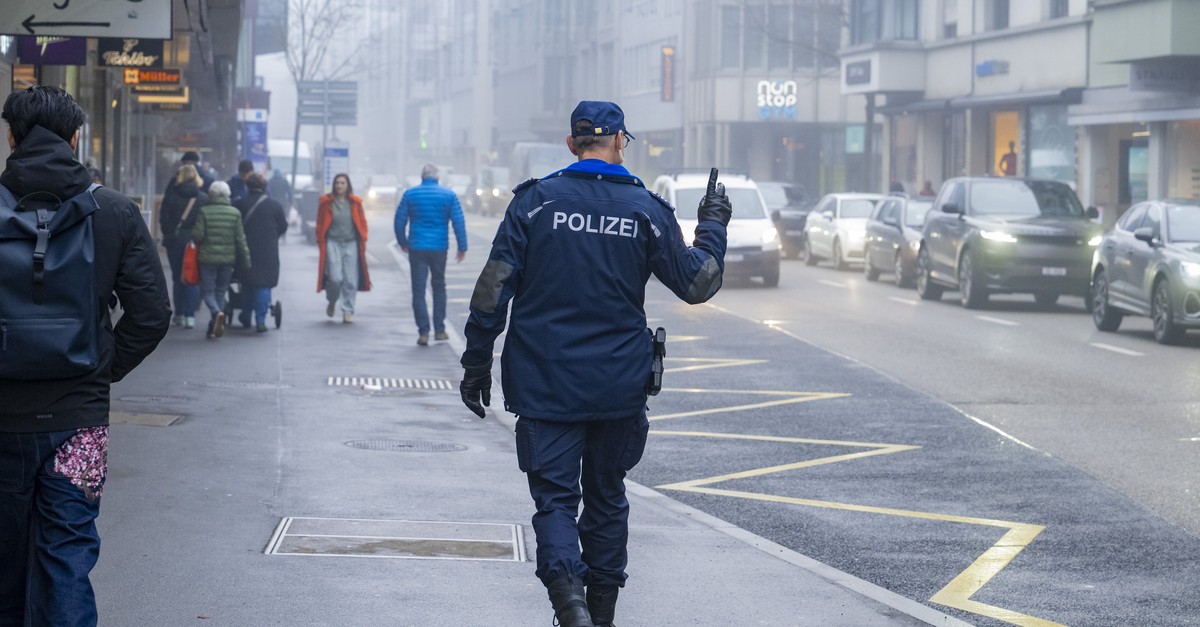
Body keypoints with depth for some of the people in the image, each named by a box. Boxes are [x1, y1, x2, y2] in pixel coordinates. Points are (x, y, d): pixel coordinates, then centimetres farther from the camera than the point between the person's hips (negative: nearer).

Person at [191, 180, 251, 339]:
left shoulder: (204, 212, -7)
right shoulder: (235, 213, -1)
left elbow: (198, 235, -11)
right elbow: (240, 239, 0)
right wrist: (246, 261, 6)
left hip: (207, 258, -2)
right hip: (228, 259, 2)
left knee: (207, 290, 5)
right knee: (221, 290, 13)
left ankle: (217, 312, -24)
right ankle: (215, 326, 12)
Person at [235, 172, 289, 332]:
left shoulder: (240, 204, -3)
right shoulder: (274, 205, -3)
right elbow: (283, 227, 4)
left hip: (246, 251, 1)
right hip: (268, 253, -1)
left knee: (246, 284, 17)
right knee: (264, 285, 1)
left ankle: (246, 317, 23)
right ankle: (260, 320, -9)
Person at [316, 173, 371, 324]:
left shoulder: (355, 203, 5)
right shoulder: (326, 202, 2)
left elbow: (362, 223, 11)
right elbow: (320, 224, 7)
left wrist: (363, 241, 4)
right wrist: (321, 243, 2)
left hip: (351, 244, 2)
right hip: (333, 243, -2)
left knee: (351, 280, -1)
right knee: (335, 278, -11)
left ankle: (348, 311, 9)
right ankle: (331, 302, 19)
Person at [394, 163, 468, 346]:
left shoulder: (410, 194, 1)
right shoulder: (449, 195, 0)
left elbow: (400, 220, 2)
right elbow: (458, 222, -4)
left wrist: (403, 243, 16)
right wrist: (462, 247, 2)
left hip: (417, 248, -1)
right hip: (439, 247, 1)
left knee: (418, 291, 2)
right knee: (439, 288, 17)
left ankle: (423, 332, -6)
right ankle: (439, 330, 17)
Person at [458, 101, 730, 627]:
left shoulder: (536, 200, -4)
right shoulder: (646, 209, -1)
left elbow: (494, 288, -6)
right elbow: (697, 283, 6)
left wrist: (476, 363, 2)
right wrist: (712, 226, 21)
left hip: (545, 383, -1)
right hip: (619, 386, 2)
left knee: (555, 495, 1)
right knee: (606, 497, 16)